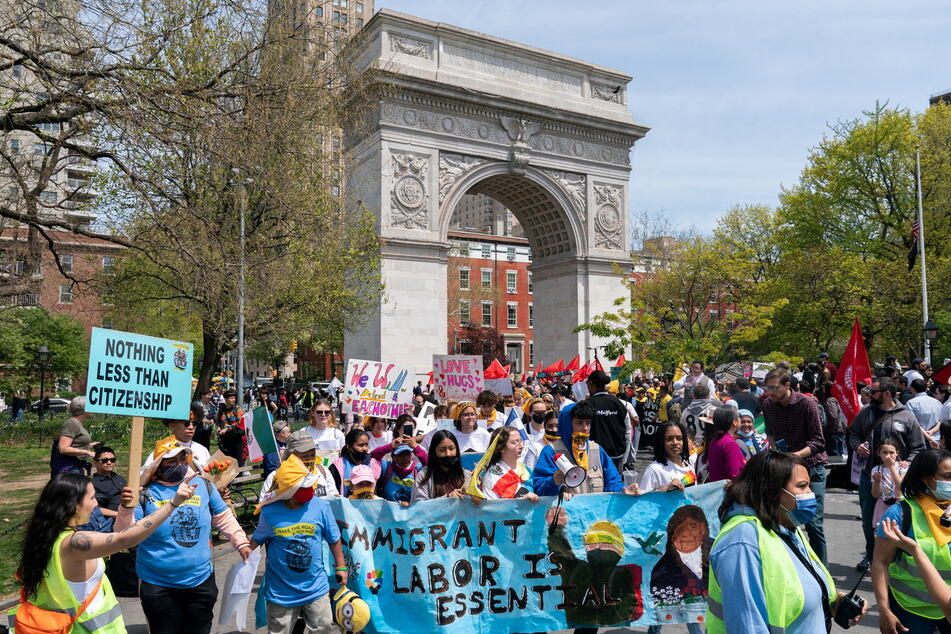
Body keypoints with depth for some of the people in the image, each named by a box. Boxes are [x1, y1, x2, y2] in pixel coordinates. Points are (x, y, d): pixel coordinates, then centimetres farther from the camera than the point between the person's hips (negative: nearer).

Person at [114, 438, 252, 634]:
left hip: (201, 582, 2)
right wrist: (126, 508, -26)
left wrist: (242, 543, 4)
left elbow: (224, 518, 9)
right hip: (158, 586, -2)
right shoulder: (146, 494, -8)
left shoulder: (203, 485, -2)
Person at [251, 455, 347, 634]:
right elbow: (257, 539, 4)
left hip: (316, 588, 1)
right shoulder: (270, 512, -13)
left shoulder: (320, 506, -11)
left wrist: (340, 567, 5)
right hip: (281, 591, -1)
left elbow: (334, 539, 1)